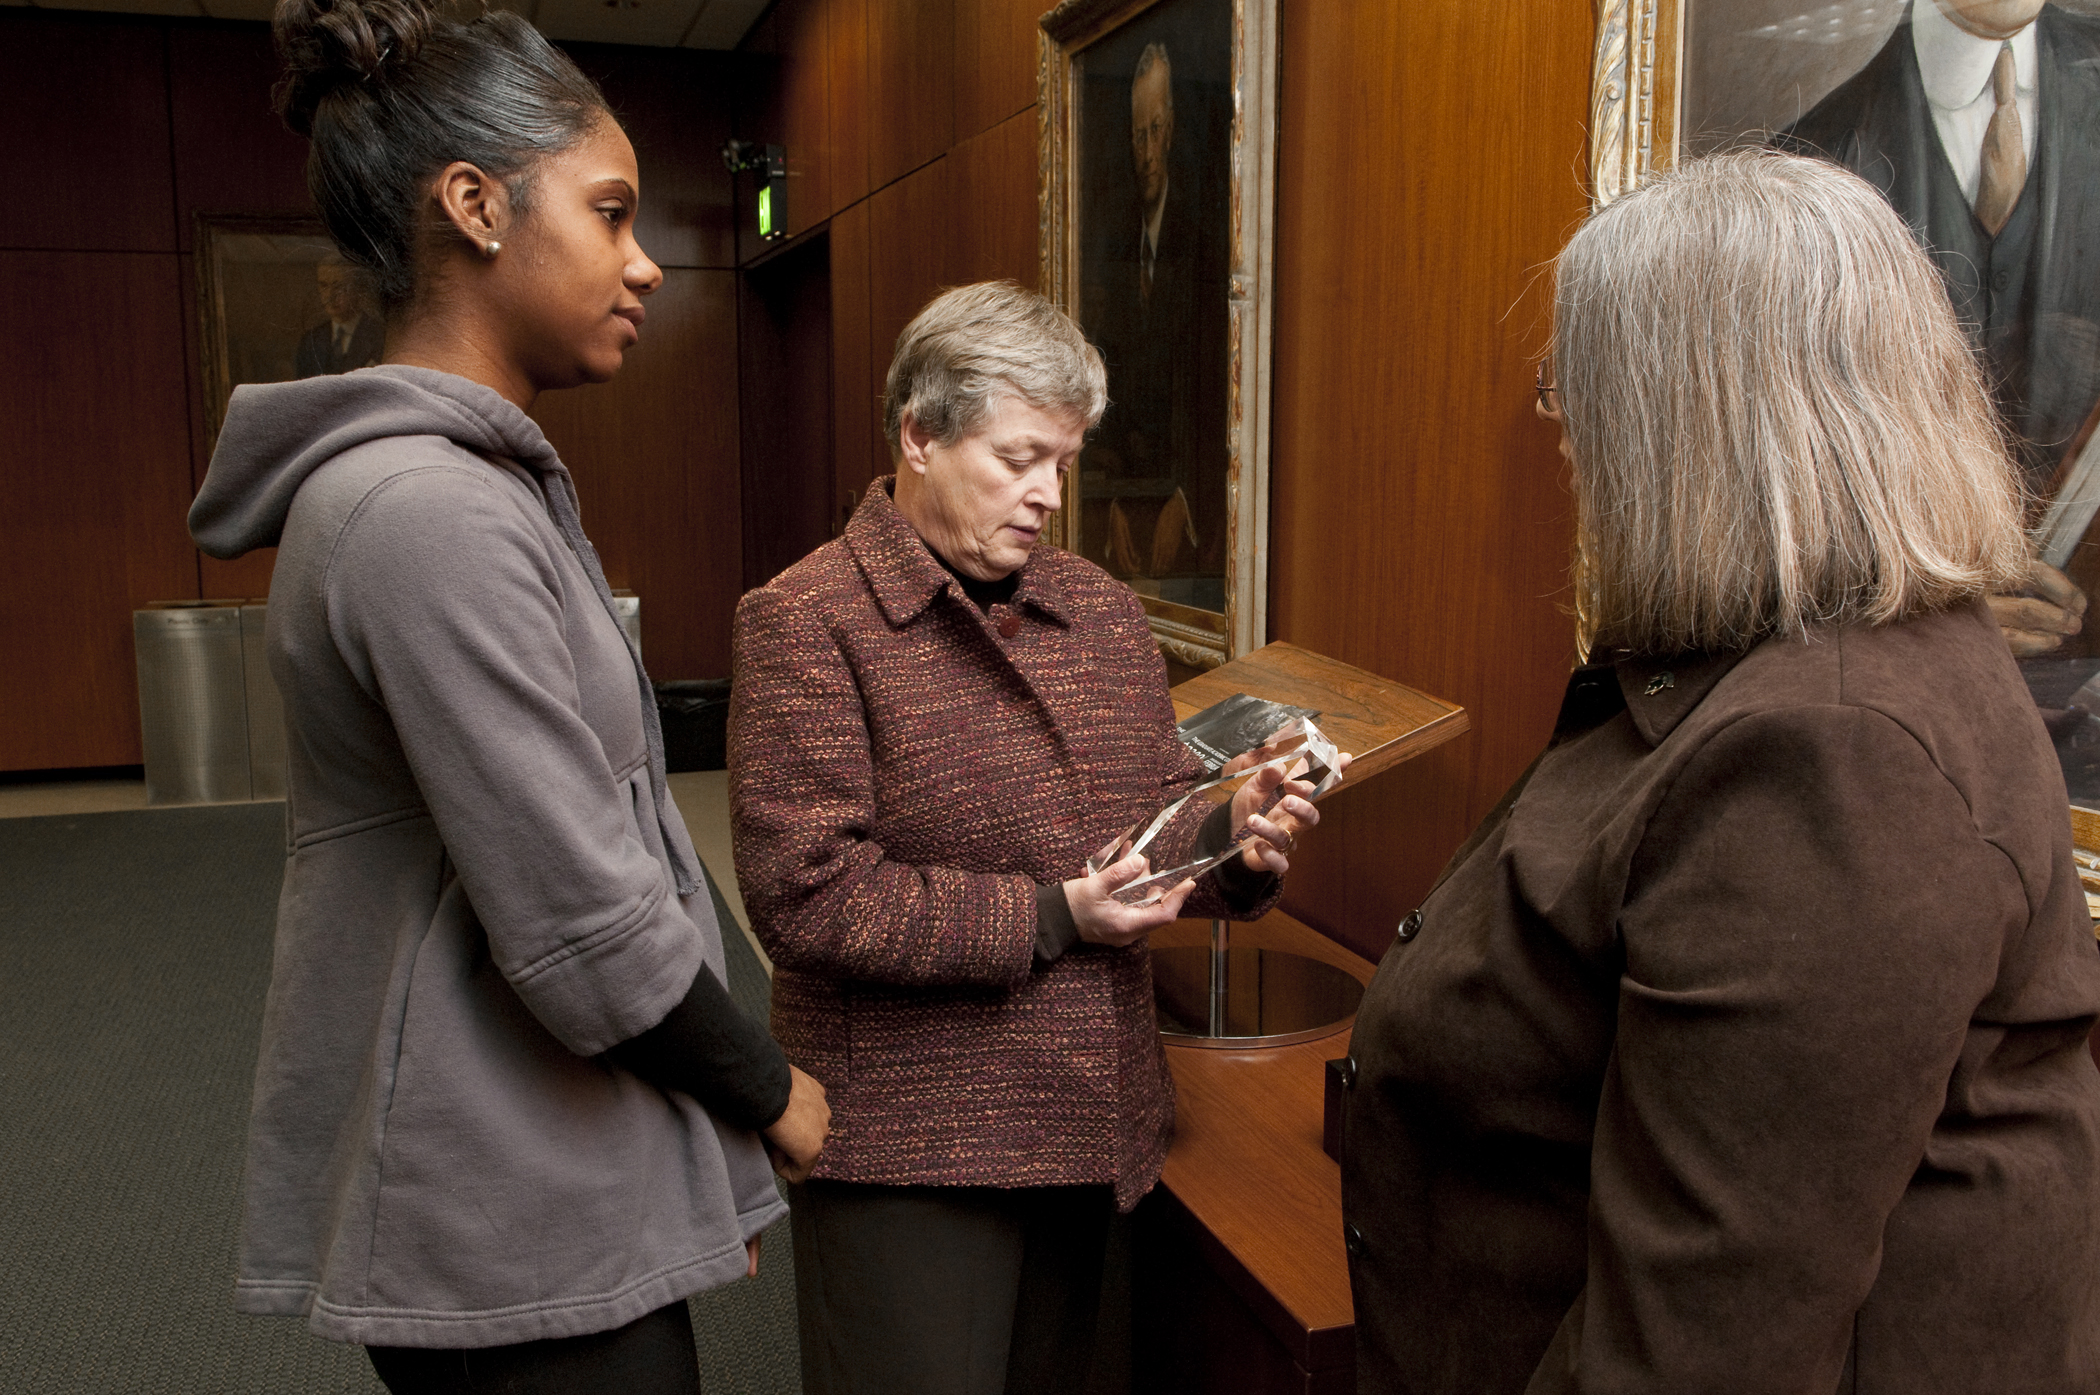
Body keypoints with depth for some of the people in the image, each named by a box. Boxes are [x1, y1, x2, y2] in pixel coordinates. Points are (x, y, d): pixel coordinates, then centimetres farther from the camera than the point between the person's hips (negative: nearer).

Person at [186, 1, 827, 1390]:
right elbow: (585, 928, -24)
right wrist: (772, 1094, -6)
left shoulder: (482, 479, 10)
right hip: (516, 1246, -9)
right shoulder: (432, 512, -23)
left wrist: (704, 1166, 13)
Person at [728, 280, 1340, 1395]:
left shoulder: (1102, 611, 9)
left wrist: (1230, 840, -9)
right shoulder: (804, 622, -11)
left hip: (1089, 1127, 7)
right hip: (908, 1155, -6)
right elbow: (805, 895, -19)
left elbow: (1154, 827, 14)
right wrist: (1052, 919, -19)